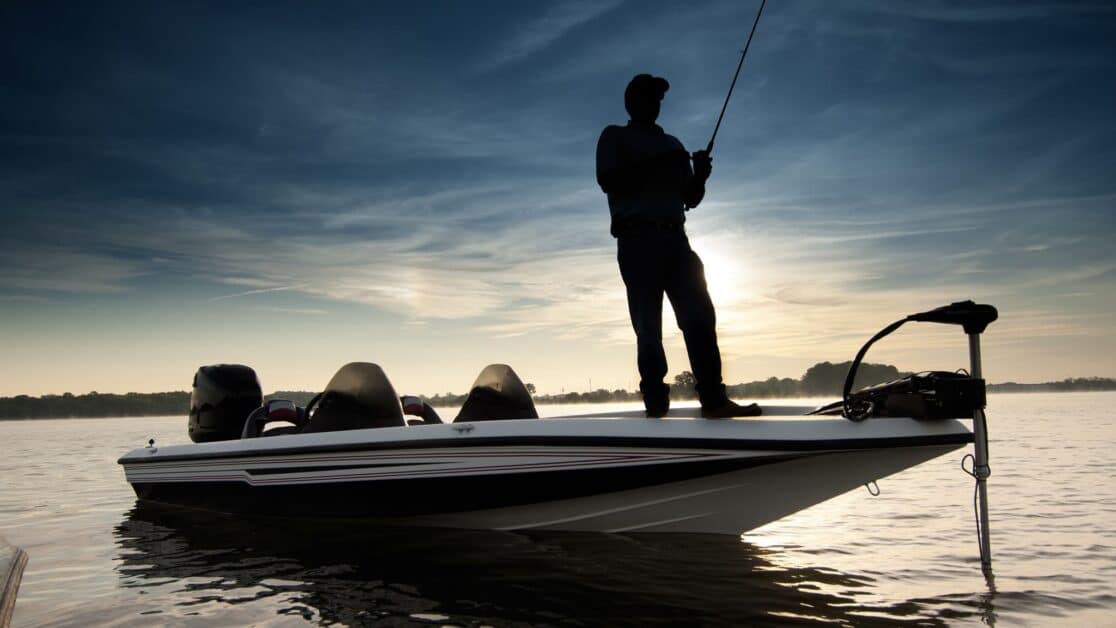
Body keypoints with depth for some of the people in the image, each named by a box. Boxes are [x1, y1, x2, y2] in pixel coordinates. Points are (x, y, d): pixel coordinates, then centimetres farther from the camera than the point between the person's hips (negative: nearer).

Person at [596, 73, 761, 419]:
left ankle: (714, 399, -10)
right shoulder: (615, 136, 12)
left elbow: (690, 198, 22)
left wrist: (701, 176, 2)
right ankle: (656, 405, -10)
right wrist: (654, 166, -13)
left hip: (674, 239, 5)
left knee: (700, 316, -7)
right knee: (648, 326, -9)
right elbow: (608, 181, -6)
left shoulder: (672, 144, 26)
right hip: (638, 240, -5)